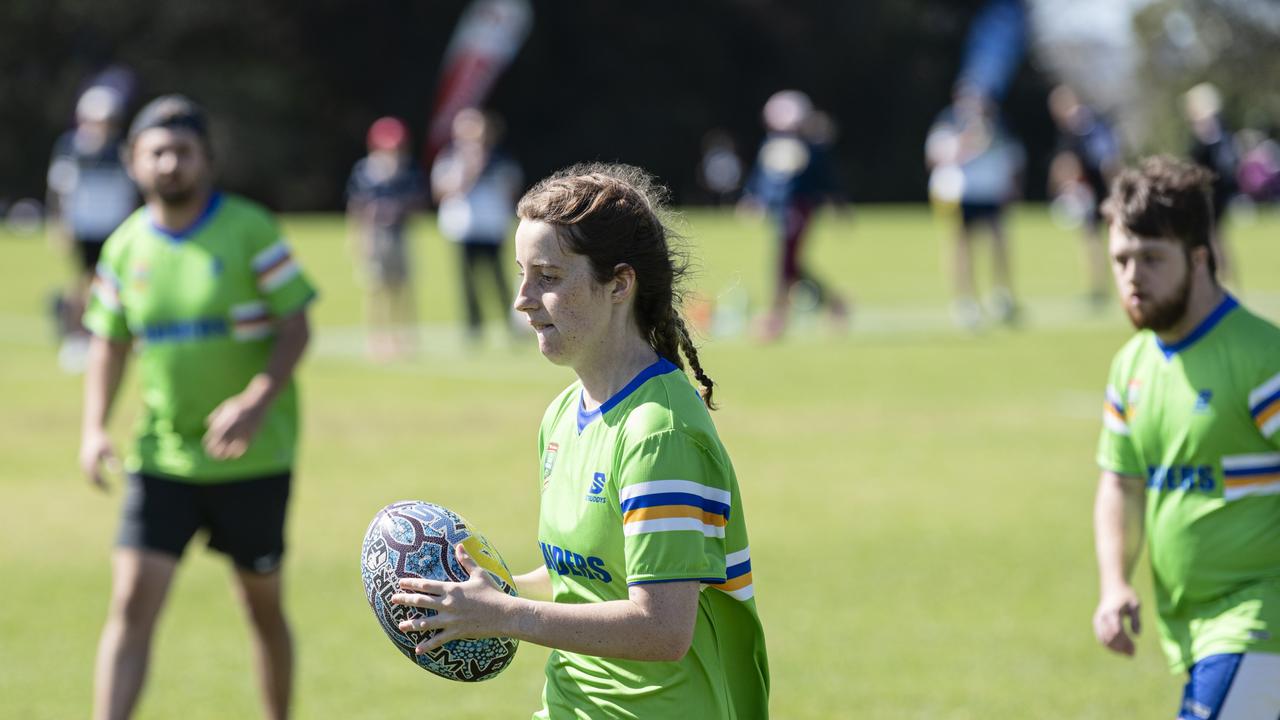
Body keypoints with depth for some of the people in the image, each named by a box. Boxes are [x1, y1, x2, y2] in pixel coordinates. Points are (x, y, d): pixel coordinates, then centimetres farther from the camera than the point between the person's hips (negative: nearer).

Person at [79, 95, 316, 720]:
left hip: (253, 458, -2)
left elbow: (295, 328, -9)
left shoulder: (250, 231, -8)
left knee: (263, 603, 10)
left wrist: (256, 403, -24)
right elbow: (109, 343, 12)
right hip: (160, 459, 2)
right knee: (131, 603, -9)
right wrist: (94, 428, -2)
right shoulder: (125, 247, 3)